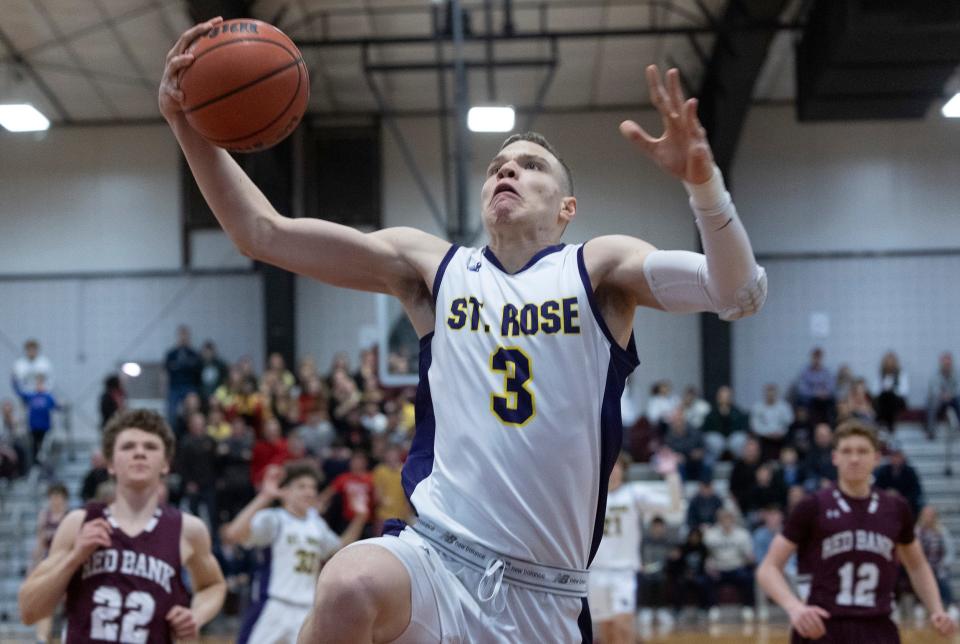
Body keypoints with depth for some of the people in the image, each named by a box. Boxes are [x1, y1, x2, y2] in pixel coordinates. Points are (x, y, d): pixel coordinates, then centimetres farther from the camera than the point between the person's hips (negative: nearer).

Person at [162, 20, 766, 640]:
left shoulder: (597, 269, 4)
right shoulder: (432, 266, 8)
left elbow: (740, 295, -11)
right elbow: (264, 232, 4)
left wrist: (702, 179, -28)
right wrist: (187, 122, -8)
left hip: (546, 593, 1)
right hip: (434, 556, -1)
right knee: (349, 588, -32)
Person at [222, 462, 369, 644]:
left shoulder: (316, 524, 12)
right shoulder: (273, 520, -10)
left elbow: (341, 550, 28)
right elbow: (233, 533, -27)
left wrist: (359, 517, 15)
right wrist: (264, 498, -31)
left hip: (307, 611, 6)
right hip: (272, 608, -6)